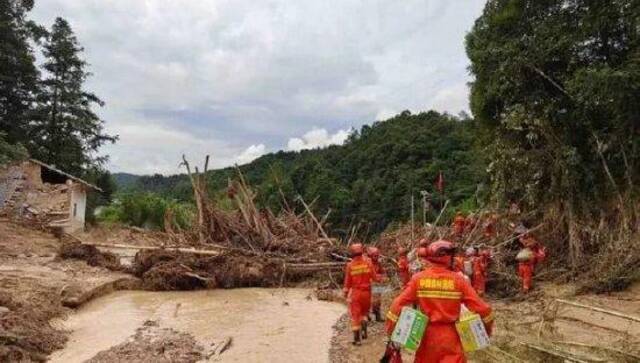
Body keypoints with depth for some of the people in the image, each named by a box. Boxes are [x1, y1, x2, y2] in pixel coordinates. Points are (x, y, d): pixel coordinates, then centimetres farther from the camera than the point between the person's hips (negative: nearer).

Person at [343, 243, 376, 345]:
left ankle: (357, 338, 4)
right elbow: (374, 276, -3)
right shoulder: (367, 262, -8)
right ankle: (364, 329, 10)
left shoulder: (350, 265, -9)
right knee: (364, 312, 24)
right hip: (366, 291, 1)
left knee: (355, 314, 5)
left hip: (355, 292, -1)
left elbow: (348, 281, -1)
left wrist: (345, 292, 13)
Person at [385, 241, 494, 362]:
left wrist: (391, 332, -2)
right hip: (451, 337, -2)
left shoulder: (418, 279, -7)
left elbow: (398, 304, -10)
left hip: (427, 335, 3)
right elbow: (480, 307, -10)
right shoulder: (458, 279, -10)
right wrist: (487, 328, 9)